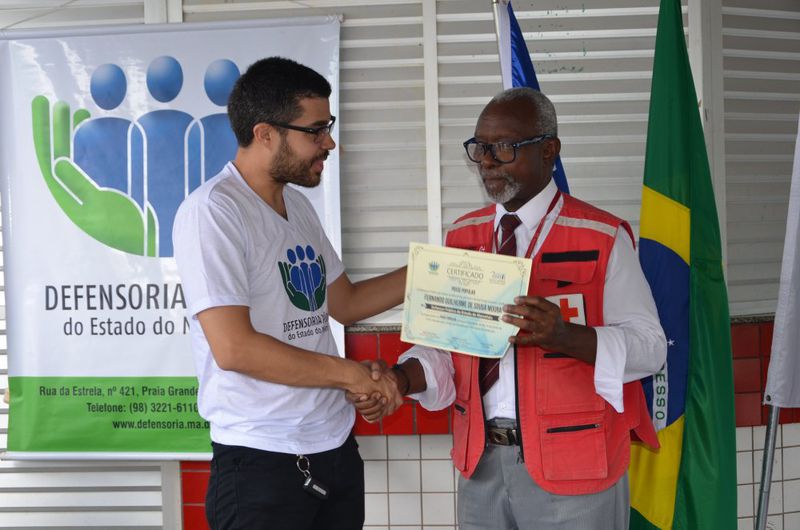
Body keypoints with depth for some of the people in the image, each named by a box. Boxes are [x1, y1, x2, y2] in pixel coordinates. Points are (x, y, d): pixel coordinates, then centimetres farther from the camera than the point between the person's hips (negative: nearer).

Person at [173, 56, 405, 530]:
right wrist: (350, 373, -13)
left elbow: (344, 303, 21)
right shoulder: (212, 211, -15)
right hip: (262, 462, -7)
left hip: (337, 447, 8)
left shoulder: (298, 207, 11)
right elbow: (233, 347, -22)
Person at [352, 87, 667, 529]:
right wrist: (400, 378, -13)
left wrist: (564, 335, -28)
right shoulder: (462, 237, 7)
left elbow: (650, 345, -13)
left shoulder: (601, 238, -8)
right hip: (480, 463, 4)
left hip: (572, 470, -4)